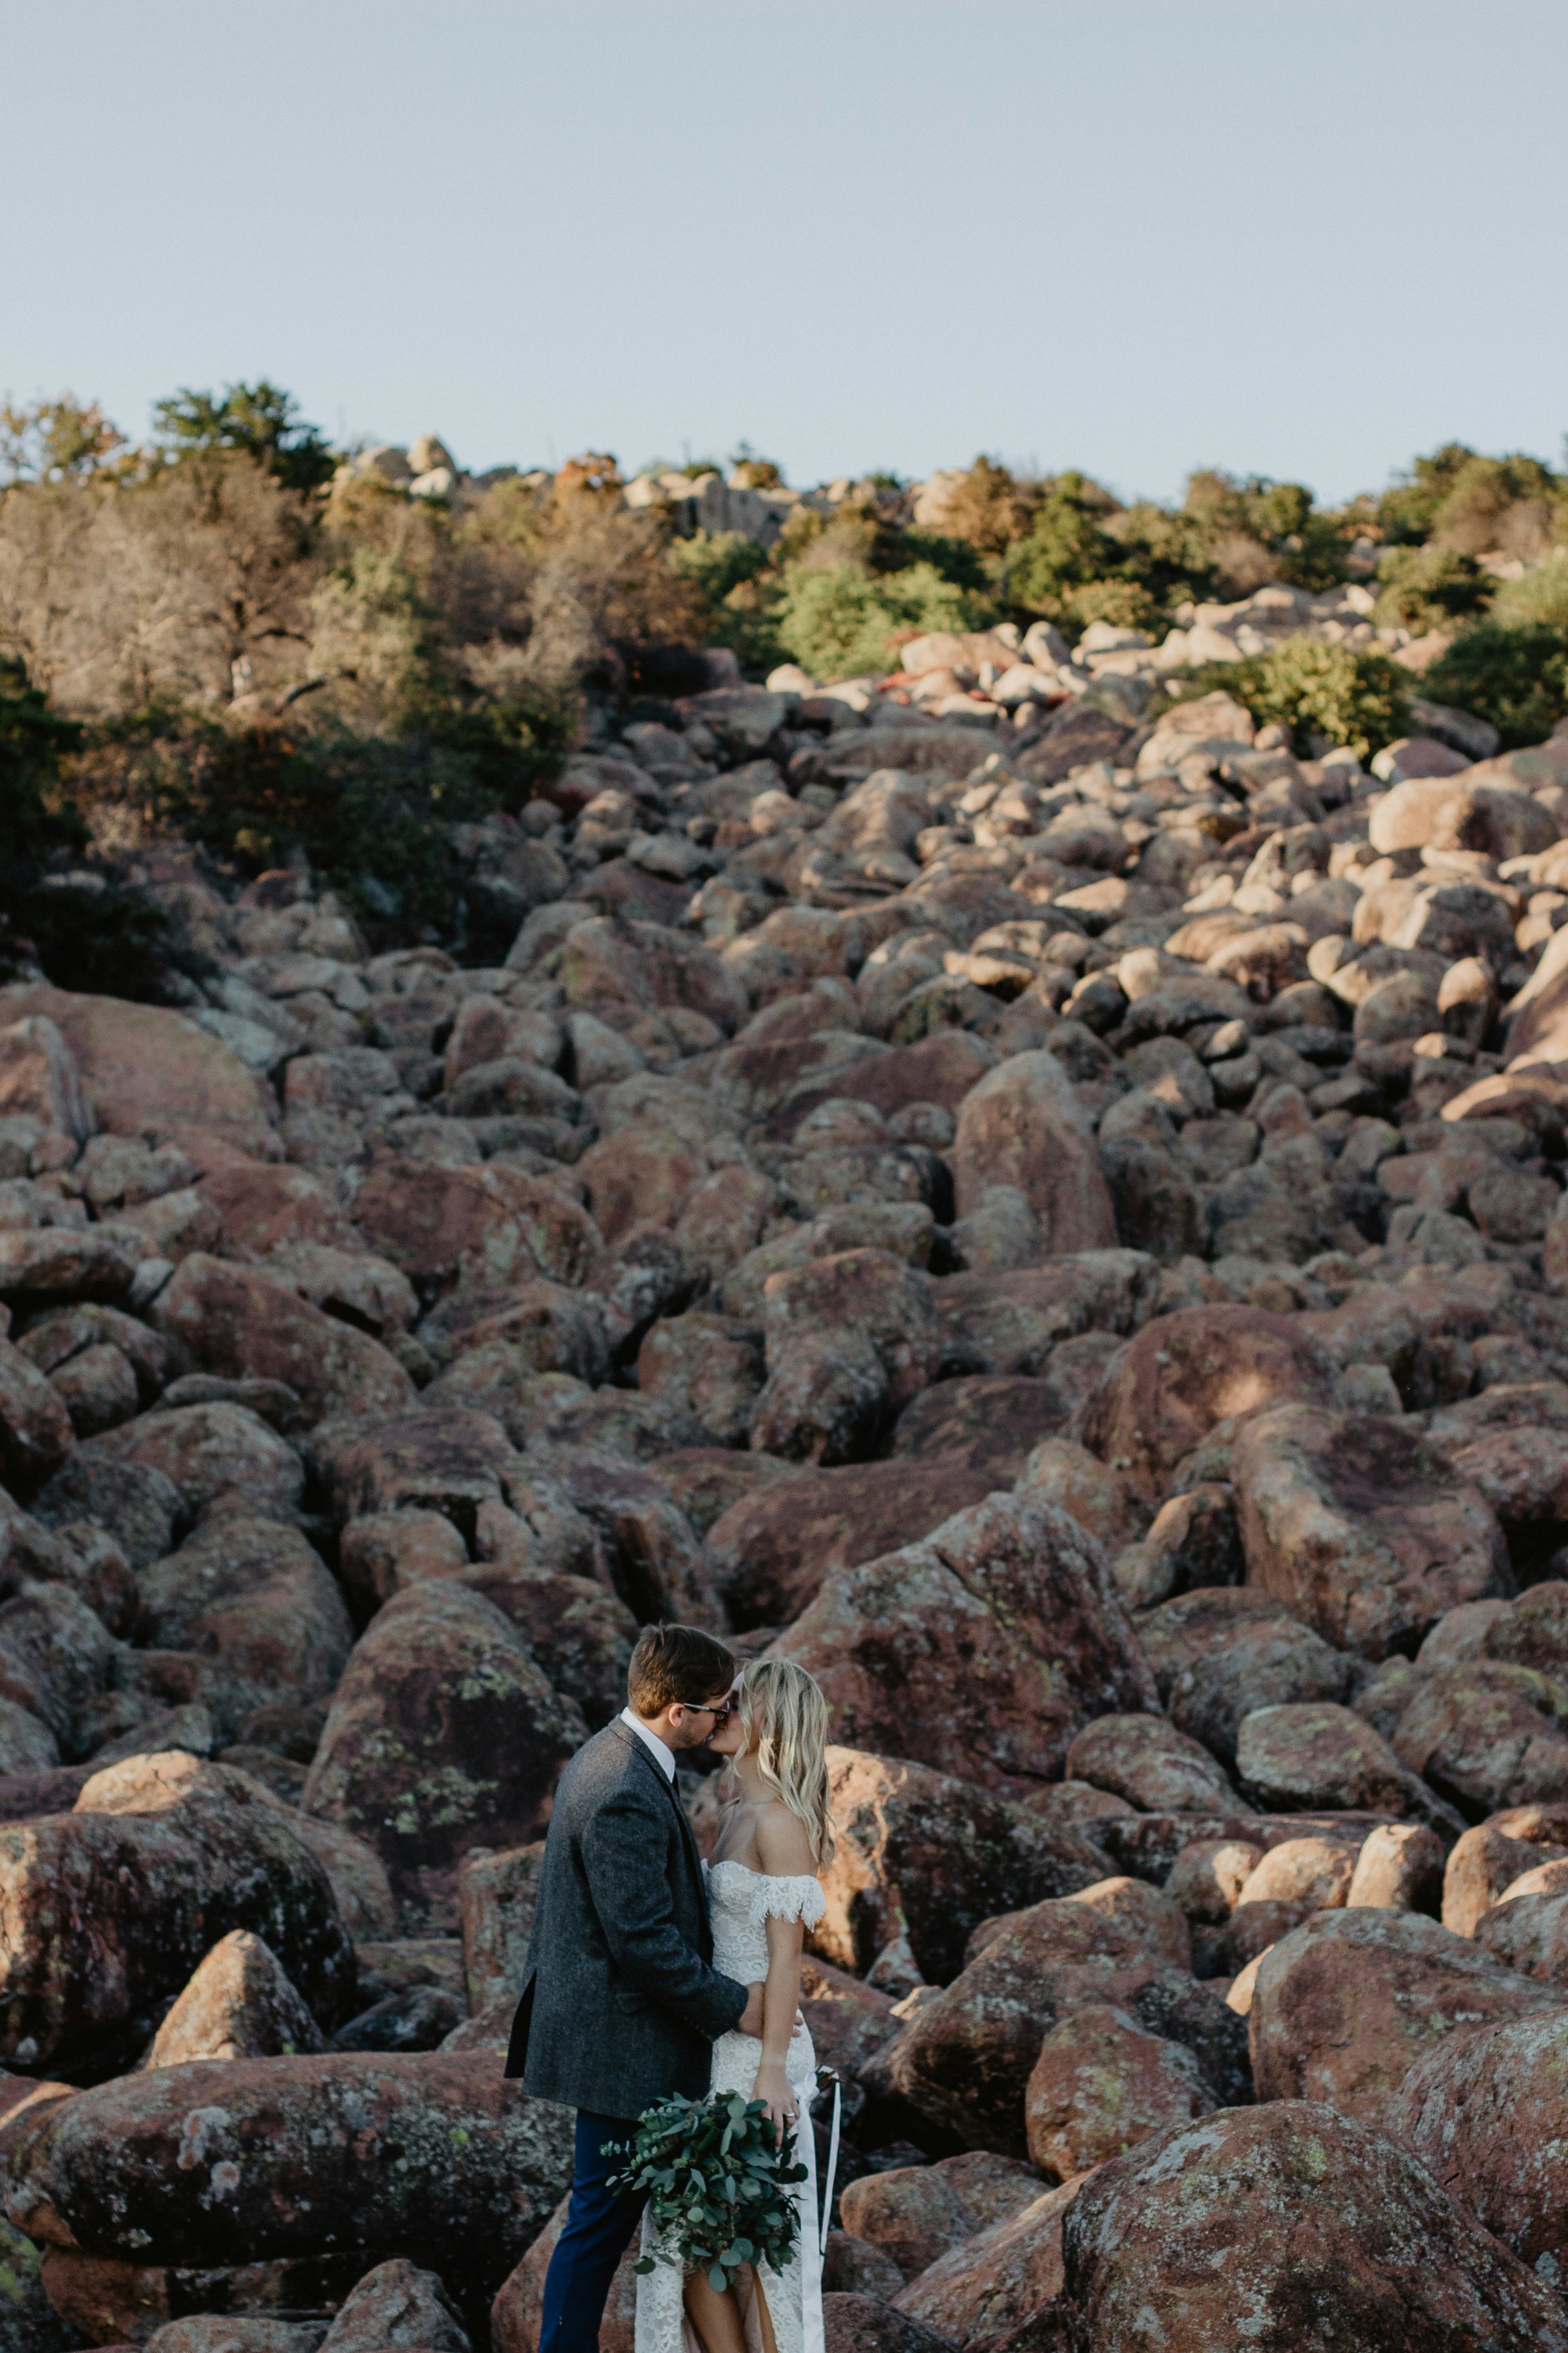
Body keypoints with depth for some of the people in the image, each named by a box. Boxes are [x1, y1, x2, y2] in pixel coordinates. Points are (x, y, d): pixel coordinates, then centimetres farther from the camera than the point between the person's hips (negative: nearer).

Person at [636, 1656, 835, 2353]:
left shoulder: (781, 1821, -15)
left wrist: (772, 2072, -19)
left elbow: (786, 1957, -17)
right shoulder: (736, 1813, 11)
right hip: (712, 2041, 9)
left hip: (753, 2047, -9)